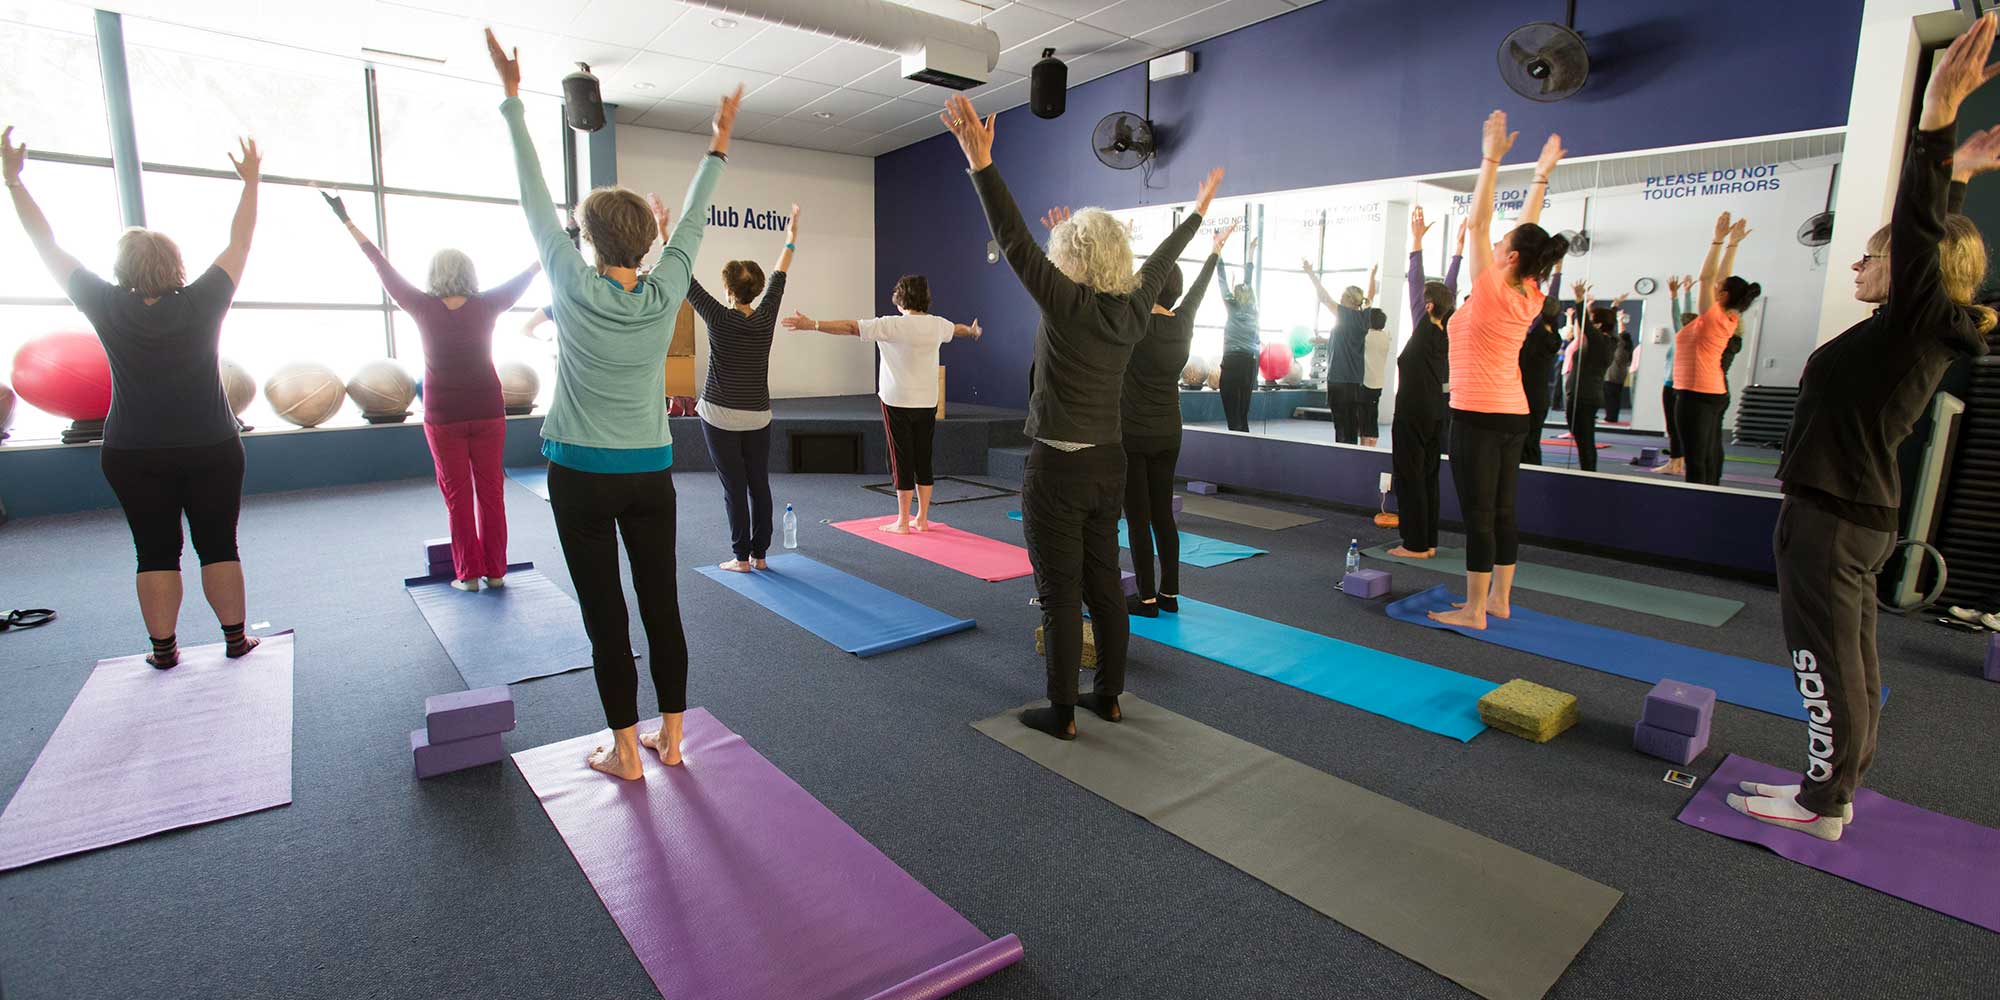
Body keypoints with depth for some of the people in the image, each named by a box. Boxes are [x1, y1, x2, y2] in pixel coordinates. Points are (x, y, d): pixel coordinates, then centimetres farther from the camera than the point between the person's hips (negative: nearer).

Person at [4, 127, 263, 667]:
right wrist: (250, 182, 10)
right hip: (211, 450, -1)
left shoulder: (109, 309, -6)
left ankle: (163, 648, 13)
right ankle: (235, 638, 12)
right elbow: (238, 245, 2)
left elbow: (48, 247, 5)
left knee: (156, 552, 7)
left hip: (135, 456, 1)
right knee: (219, 546, 6)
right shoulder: (201, 304, -7)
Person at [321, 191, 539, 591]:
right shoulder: (487, 306, -5)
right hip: (487, 411, 1)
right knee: (491, 492, 5)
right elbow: (528, 273, 4)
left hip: (443, 415, -1)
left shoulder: (423, 307, -6)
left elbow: (381, 265, 4)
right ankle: (495, 571, 10)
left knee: (457, 495, 5)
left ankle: (468, 573, 9)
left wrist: (347, 221, 16)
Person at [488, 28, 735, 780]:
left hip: (583, 477, -3)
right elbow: (691, 219, 8)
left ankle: (626, 752, 12)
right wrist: (718, 144, 18)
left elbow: (535, 198, -2)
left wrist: (512, 98, 7)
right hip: (650, 474, 3)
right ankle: (670, 738, 19)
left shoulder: (575, 289, -9)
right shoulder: (663, 296, -3)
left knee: (606, 615, 3)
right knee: (661, 605, 8)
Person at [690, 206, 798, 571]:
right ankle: (759, 554, 15)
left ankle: (741, 557, 7)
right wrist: (791, 238, 27)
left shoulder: (719, 318, -11)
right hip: (758, 417, 4)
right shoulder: (766, 317, -1)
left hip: (721, 416, -4)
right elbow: (778, 277, 13)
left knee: (734, 488, 1)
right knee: (759, 485, 8)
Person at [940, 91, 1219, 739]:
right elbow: (1162, 260, 21)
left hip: (1058, 468, -7)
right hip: (1108, 465, 7)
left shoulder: (1068, 304, -14)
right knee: (1103, 583, 15)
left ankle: (1062, 713, 12)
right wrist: (1198, 212, 37)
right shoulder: (1133, 307, 4)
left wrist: (981, 162, -22)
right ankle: (1109, 697, 27)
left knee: (1060, 593, 1)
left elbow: (1014, 241, -20)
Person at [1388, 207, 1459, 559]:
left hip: (1412, 414, -8)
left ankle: (1415, 544, 0)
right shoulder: (1448, 332, 6)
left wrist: (1417, 241, -11)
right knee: (1428, 477, 11)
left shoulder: (1425, 331, -11)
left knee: (1409, 477, -3)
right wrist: (1458, 247, 20)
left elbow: (1414, 284, -12)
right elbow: (1450, 289, 14)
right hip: (1435, 414, 8)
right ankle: (1428, 542, 16)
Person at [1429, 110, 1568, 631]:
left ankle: (1473, 610, 1)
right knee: (1502, 511, 12)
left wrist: (1491, 159, -8)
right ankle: (1499, 599, 21)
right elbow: (1527, 230, 17)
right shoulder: (1530, 298, 6)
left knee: (1478, 514, -5)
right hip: (1512, 414, 8)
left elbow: (1478, 222, -11)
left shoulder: (1492, 293, -13)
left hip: (1478, 416, -8)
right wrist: (1542, 175, 24)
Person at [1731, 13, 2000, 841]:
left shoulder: (1915, 322, -13)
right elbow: (1929, 232, 26)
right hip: (1863, 512, 10)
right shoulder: (1928, 332, 10)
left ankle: (1821, 805, 11)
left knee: (1826, 663, 0)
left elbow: (1921, 231, -27)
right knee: (1852, 661, 16)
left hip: (1831, 516, -10)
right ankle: (1836, 788, 29)